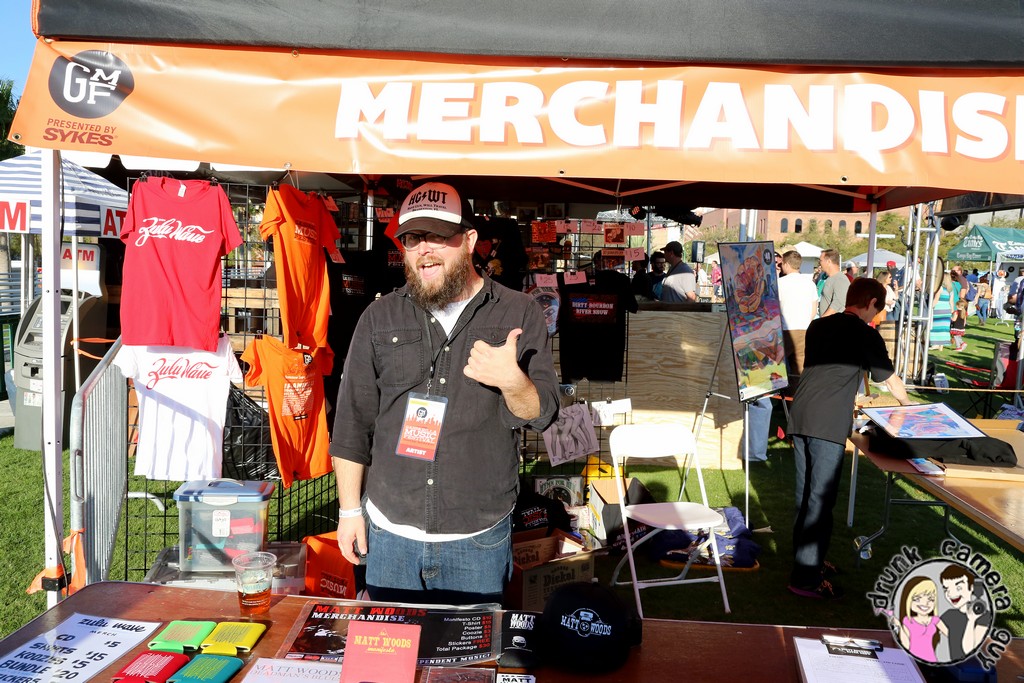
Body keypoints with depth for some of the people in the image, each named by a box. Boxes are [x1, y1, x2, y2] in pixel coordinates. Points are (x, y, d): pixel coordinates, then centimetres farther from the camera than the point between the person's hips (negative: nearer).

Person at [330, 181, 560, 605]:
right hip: (388, 534, 2)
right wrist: (349, 508, 4)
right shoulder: (380, 318, 2)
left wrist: (512, 381, -26)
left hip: (479, 540, -1)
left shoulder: (520, 315, -3)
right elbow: (352, 421, 5)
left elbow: (541, 415, -5)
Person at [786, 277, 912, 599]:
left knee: (805, 495, 16)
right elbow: (891, 379, 12)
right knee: (820, 500, -2)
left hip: (799, 416, 7)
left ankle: (808, 560, 29)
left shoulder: (818, 326, 17)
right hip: (828, 425, -7)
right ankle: (806, 579, 3)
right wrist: (908, 404, 33)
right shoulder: (864, 334, -1)